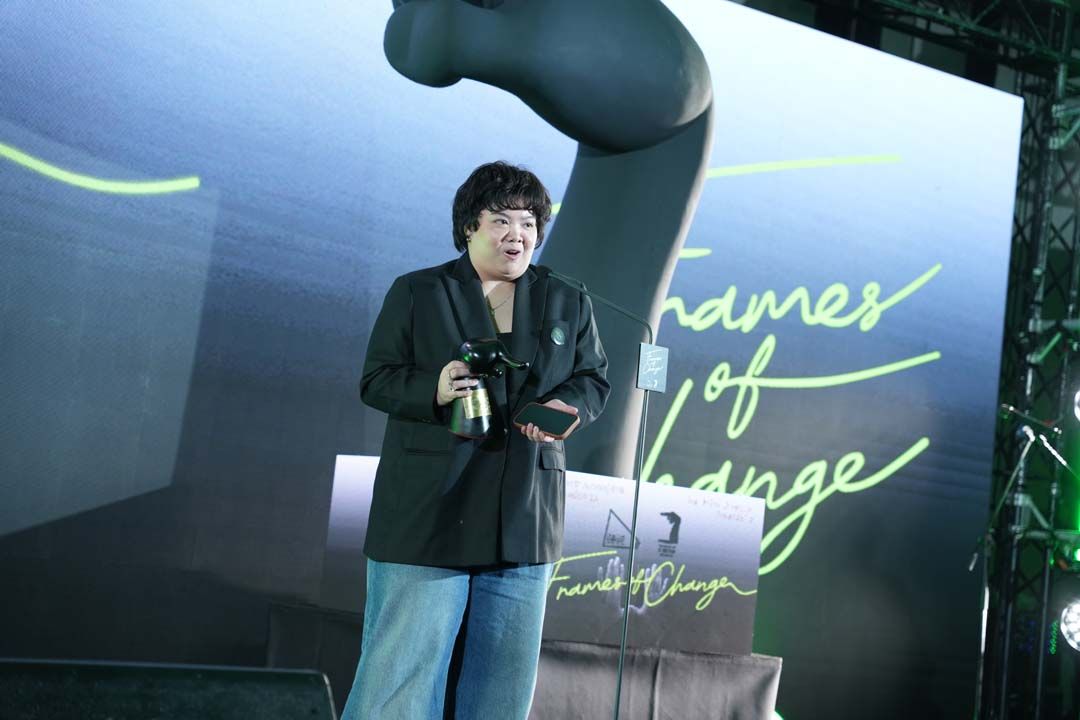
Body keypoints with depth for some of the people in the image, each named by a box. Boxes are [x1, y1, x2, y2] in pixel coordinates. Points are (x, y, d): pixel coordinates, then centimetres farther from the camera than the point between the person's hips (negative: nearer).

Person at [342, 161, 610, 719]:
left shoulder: (568, 305, 12)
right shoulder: (416, 293, 3)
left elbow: (594, 379, 14)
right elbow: (375, 379, 2)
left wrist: (565, 407, -9)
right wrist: (433, 391, -19)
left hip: (525, 522, 4)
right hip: (427, 516, -3)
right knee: (402, 674, -2)